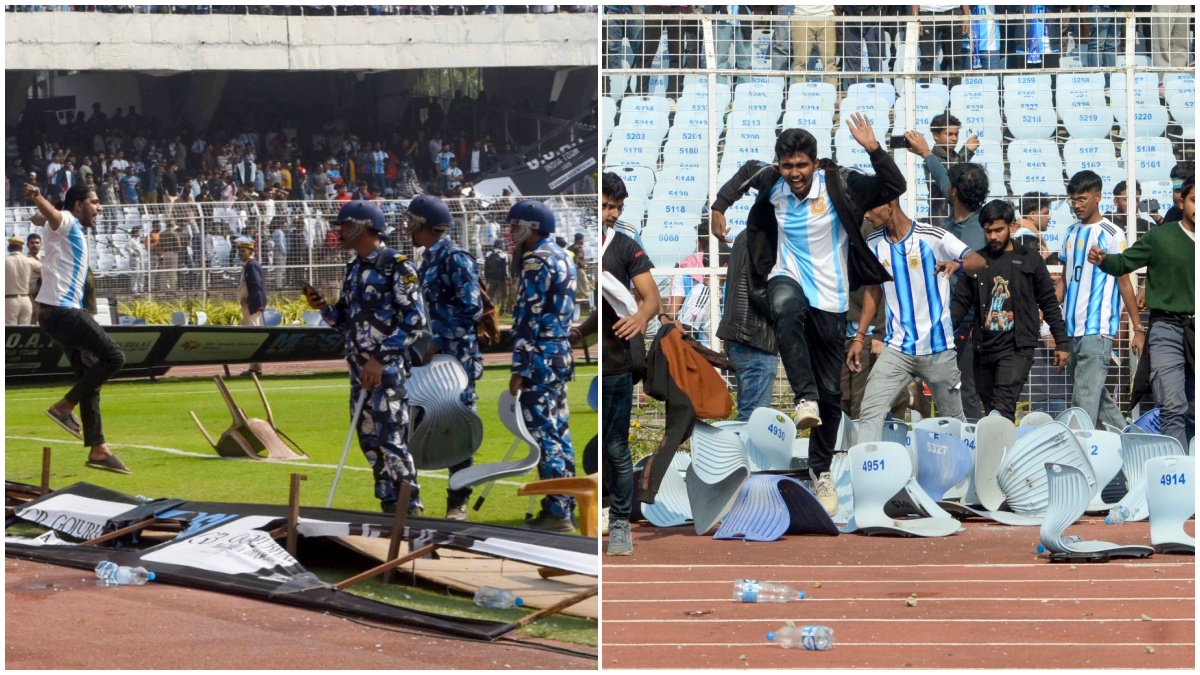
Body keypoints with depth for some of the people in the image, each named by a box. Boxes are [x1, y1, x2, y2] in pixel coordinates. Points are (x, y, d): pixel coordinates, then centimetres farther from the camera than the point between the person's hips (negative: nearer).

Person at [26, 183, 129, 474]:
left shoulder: (76, 232, 24)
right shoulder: (66, 223, -7)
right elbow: (52, 213, -31)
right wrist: (37, 198, -53)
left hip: (65, 311, 11)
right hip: (61, 310, -11)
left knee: (89, 377, 10)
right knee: (113, 356, -13)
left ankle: (97, 449, 12)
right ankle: (64, 406, -11)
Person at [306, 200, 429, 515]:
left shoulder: (397, 266, -10)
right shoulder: (354, 269, 15)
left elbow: (415, 323, -15)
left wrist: (380, 358, -18)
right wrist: (324, 308, 0)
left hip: (389, 368, -8)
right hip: (359, 368, 8)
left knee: (391, 441, -11)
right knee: (370, 440, 10)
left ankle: (411, 509, -4)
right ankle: (389, 507, 17)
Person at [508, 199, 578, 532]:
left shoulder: (536, 261, -13)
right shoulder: (562, 258, 16)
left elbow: (528, 318, -17)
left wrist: (519, 368, -17)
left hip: (540, 357, -10)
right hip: (561, 354, 10)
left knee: (543, 433, -8)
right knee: (558, 432, 12)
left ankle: (556, 512, -9)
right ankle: (564, 505, 16)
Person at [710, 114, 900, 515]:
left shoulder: (838, 185, -15)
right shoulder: (772, 181, -6)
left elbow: (894, 188, -22)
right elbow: (745, 172, 17)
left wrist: (874, 150, -35)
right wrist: (719, 207, 9)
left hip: (830, 298, 0)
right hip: (788, 280, 0)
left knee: (830, 390, 7)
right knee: (786, 307, -41)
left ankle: (821, 468, 26)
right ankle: (804, 397, -39)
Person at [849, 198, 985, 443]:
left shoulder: (932, 237, -11)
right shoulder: (873, 245, 4)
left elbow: (978, 261, -18)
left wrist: (956, 264, -41)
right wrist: (859, 337, 12)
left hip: (938, 348, -3)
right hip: (897, 348, 3)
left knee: (953, 418, 10)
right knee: (871, 412, -13)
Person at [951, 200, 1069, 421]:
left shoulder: (1029, 259, 3)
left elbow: (1049, 303, 6)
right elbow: (961, 302, 10)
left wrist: (1061, 342, 3)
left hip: (1017, 347, -4)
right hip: (984, 348, 4)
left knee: (1003, 410, -17)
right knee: (990, 412, 9)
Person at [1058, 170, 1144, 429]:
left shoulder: (1111, 234, -4)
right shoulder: (1071, 233, 14)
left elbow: (1125, 283, -3)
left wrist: (1138, 329, -4)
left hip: (1097, 330, -7)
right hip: (1071, 329, 7)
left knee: (1085, 399, -13)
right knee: (1097, 395, 13)